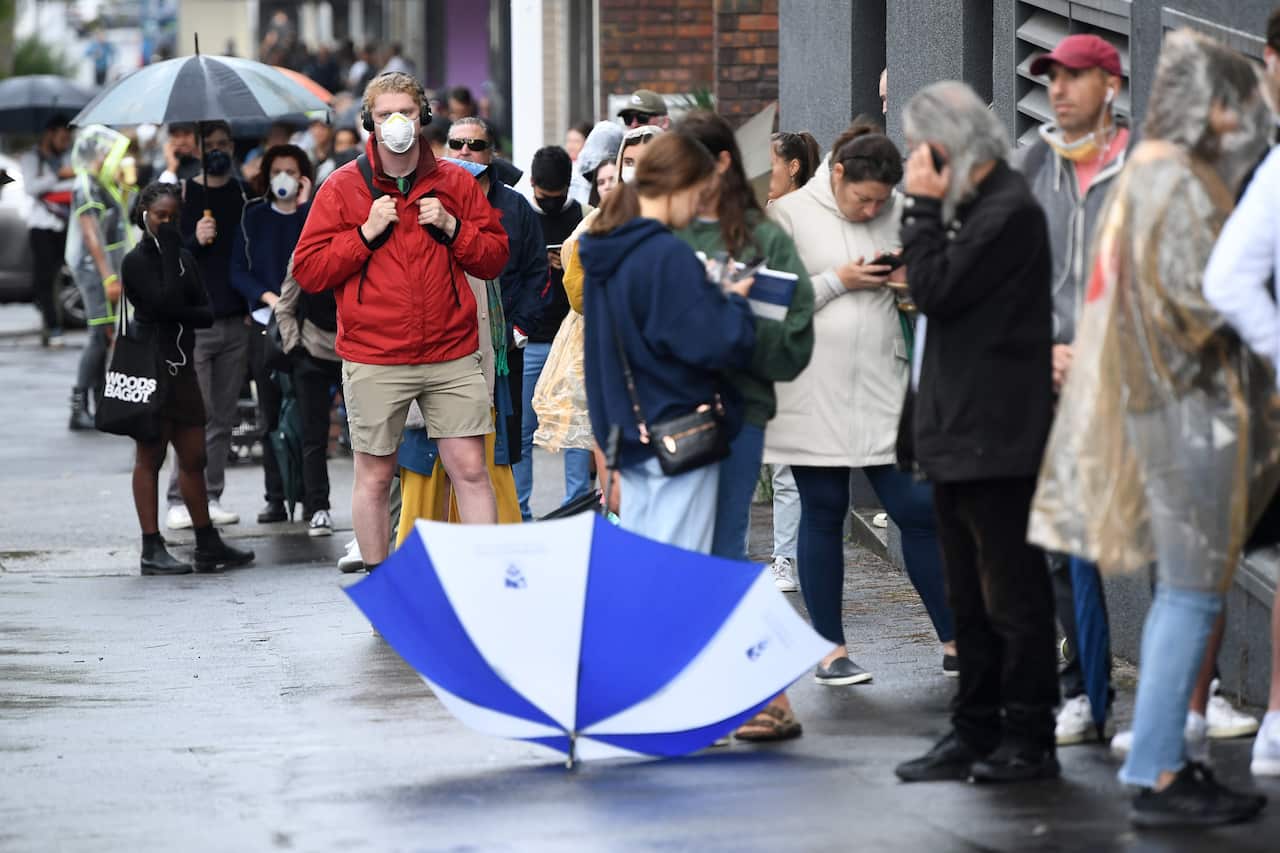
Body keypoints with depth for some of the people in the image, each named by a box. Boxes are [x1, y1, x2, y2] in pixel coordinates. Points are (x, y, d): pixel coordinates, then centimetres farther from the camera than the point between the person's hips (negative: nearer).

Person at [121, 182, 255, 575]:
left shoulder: (184, 259, 14)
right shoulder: (136, 261, -6)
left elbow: (206, 313, 5)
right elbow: (167, 303, -20)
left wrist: (181, 314, -15)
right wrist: (169, 252, -14)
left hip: (181, 365, 7)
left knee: (193, 457, 9)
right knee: (150, 457, -3)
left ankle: (207, 543, 15)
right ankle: (152, 549, -1)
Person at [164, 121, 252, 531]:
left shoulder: (243, 195, 11)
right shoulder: (182, 195, 0)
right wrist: (194, 241, -18)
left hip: (236, 322, 4)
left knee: (223, 416, 5)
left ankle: (211, 497, 9)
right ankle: (180, 500, -5)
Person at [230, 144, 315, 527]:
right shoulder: (253, 217, 11)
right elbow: (238, 272, 7)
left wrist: (305, 206, -12)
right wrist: (267, 296, -8)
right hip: (265, 325, 3)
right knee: (271, 416, 6)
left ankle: (316, 505, -12)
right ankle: (276, 499, 14)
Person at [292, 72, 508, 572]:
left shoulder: (454, 183, 9)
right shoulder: (343, 188, 2)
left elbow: (495, 258, 11)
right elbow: (308, 271, -2)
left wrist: (451, 228, -5)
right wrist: (365, 233, -11)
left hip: (452, 356, 1)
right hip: (374, 360, -1)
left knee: (470, 469, -1)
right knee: (375, 476, 5)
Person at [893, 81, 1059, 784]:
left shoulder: (1009, 210, -14)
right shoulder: (968, 207, 16)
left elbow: (935, 291, -20)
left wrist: (922, 206, -14)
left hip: (995, 437, -10)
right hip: (958, 435, 10)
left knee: (1012, 593, -4)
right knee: (969, 596, 13)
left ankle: (1029, 738, 0)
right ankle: (974, 732, 19)